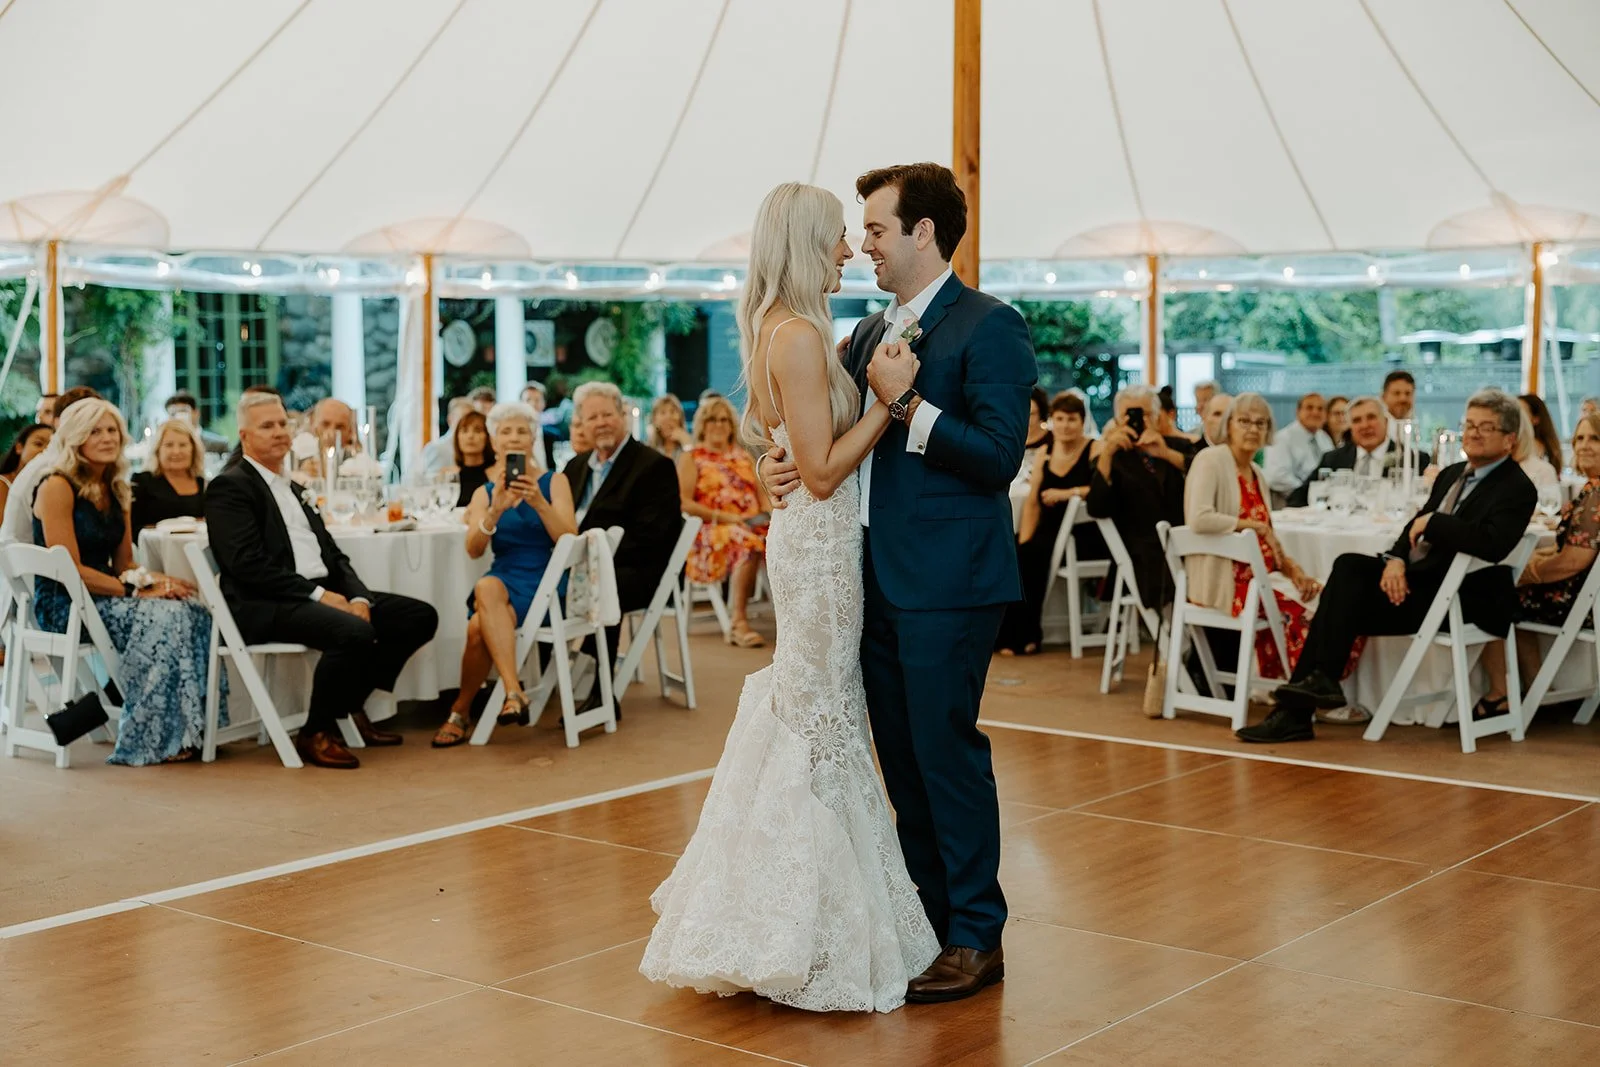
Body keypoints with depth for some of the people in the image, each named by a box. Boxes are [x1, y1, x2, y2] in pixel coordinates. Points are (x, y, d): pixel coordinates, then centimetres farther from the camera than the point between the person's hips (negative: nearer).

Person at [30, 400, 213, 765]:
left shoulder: (116, 489, 14)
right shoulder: (57, 487, -10)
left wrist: (157, 580, -8)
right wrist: (138, 589, -22)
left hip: (104, 595, 7)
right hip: (64, 604, -7)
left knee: (193, 610, -20)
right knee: (160, 618, -31)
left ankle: (192, 729, -18)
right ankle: (151, 741, -23)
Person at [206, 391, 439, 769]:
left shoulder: (292, 489, 24)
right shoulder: (229, 487, -3)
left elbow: (332, 554, 18)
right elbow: (249, 565, -15)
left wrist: (358, 596, -2)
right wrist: (318, 594, -18)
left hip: (322, 594, 9)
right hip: (265, 606, -9)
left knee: (420, 616, -2)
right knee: (355, 632, -34)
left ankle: (350, 707, 8)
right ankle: (315, 733, -14)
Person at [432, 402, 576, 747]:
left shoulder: (554, 482, 7)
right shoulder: (485, 492, 14)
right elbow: (474, 549, -3)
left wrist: (539, 503, -22)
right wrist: (495, 510, -20)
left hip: (545, 583, -3)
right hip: (502, 580, 3)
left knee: (479, 627, -32)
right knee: (487, 587, -36)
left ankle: (461, 710, -17)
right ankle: (514, 691, -40)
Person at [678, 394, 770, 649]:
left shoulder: (744, 457, 27)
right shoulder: (690, 458, 11)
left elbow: (763, 493, 23)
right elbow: (684, 503, -2)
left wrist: (768, 511, -2)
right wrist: (725, 517, -12)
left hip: (752, 526, 5)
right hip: (711, 532, -4)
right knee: (748, 543, -39)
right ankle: (739, 623, -39)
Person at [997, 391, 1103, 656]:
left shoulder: (1094, 450, -2)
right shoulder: (1044, 454, 13)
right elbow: (1032, 502, 8)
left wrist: (1068, 493, -22)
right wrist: (1023, 541, -5)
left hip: (1085, 536, -5)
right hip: (1050, 532, 5)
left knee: (1035, 552, -28)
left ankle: (1027, 633, -16)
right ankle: (1009, 632, -12)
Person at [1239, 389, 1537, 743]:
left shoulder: (1517, 489, -7)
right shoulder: (1452, 475, 19)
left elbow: (1493, 544, -25)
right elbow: (1416, 526, 14)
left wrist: (1431, 522, -17)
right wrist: (1396, 559, -7)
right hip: (1414, 577, 7)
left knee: (1345, 603, -19)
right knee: (1349, 566, -17)